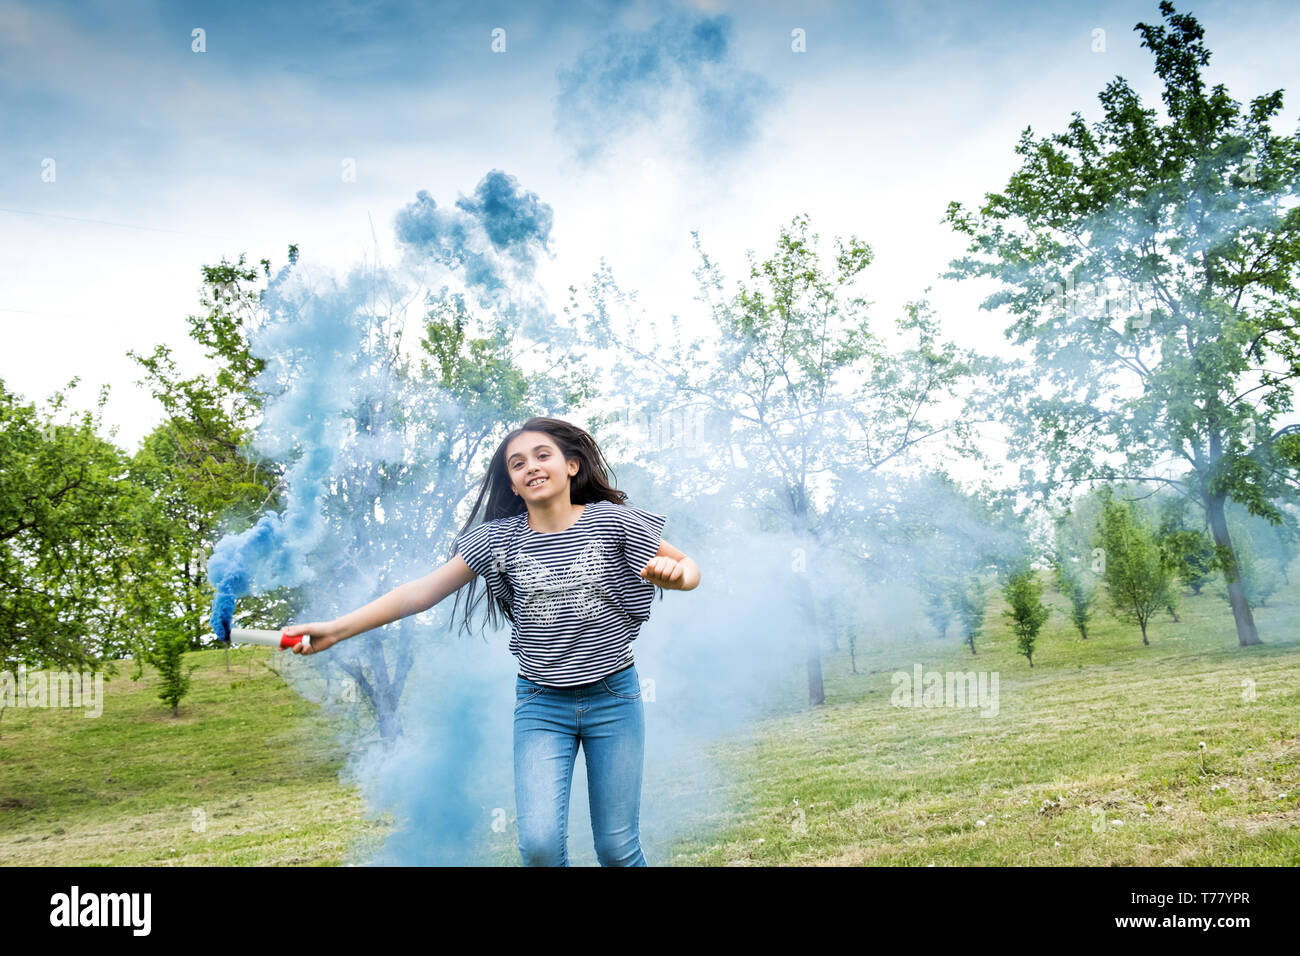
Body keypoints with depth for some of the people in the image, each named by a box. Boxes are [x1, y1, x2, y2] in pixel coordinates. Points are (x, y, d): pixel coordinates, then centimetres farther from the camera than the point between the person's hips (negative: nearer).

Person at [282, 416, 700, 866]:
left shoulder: (612, 520, -6)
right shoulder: (499, 539, -3)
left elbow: (688, 568, 0)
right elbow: (421, 591, -6)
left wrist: (674, 572, -25)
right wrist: (335, 629, -13)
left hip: (613, 698, -1)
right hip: (541, 704, 1)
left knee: (618, 848, 4)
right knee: (539, 844, -12)